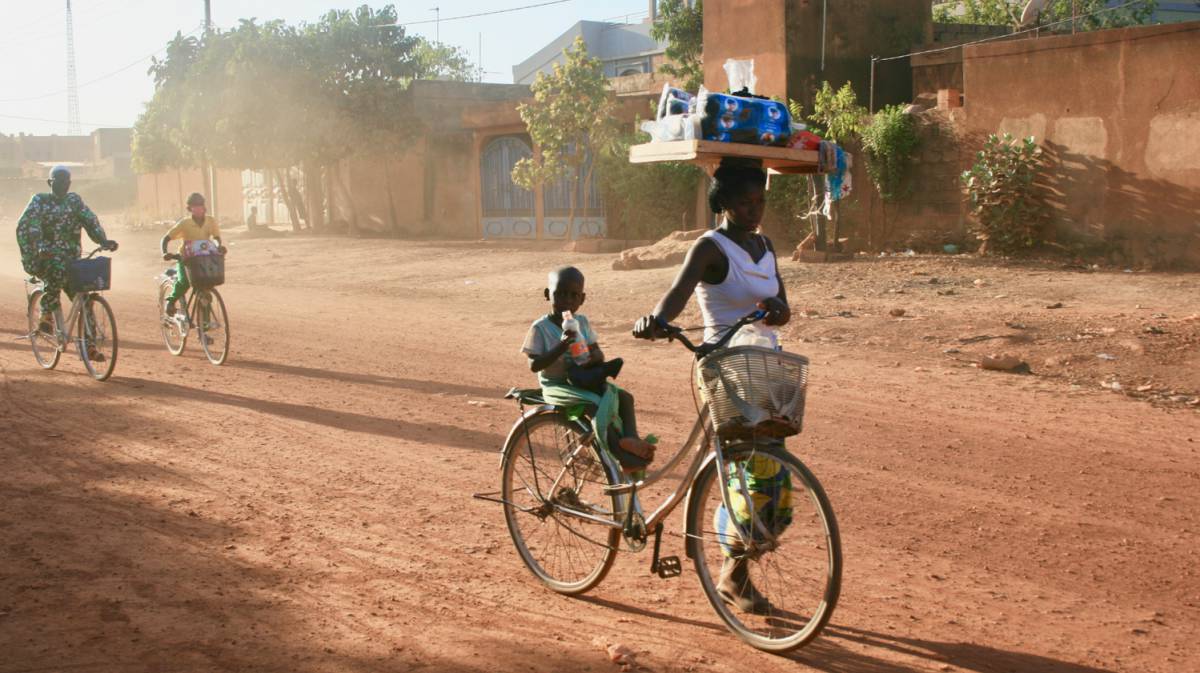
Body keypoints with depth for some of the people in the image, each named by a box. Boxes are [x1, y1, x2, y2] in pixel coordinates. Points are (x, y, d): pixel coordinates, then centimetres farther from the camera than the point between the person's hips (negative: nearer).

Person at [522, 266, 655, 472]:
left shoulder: (582, 322, 6)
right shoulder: (540, 328, -10)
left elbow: (596, 351, 10)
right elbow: (534, 365, -18)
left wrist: (596, 357, -16)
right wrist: (561, 347, -30)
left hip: (583, 380, 7)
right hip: (556, 385, -6)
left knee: (624, 396, -14)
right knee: (600, 403, -29)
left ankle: (631, 439, -29)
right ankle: (624, 457, -32)